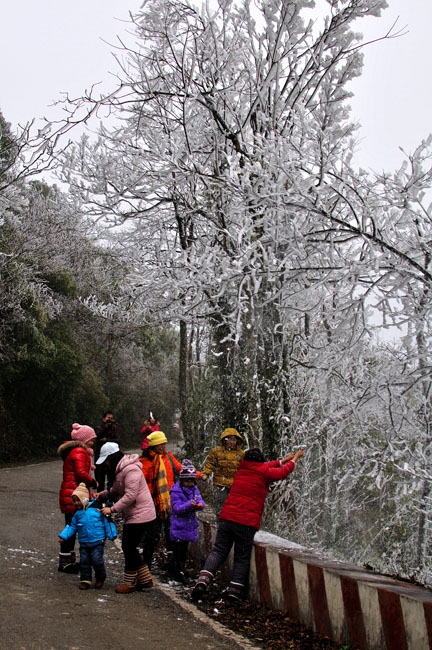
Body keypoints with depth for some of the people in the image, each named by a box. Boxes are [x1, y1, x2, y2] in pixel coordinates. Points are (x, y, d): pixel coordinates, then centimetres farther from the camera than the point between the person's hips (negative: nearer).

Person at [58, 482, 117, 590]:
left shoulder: (97, 508, -5)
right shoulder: (77, 513, 7)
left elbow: (107, 521, 0)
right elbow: (72, 526, 14)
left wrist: (112, 535, -2)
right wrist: (63, 536, 3)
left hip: (97, 541, -4)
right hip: (84, 542, 4)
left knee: (97, 560, -8)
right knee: (84, 561, 4)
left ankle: (100, 578, 14)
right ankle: (85, 580, 18)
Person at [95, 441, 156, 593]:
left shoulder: (131, 470, -22)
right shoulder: (119, 469, 11)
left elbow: (130, 496, -26)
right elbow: (116, 491, 18)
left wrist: (112, 509, -23)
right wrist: (102, 495, 4)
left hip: (140, 514, -10)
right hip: (131, 515, 10)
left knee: (129, 548, -2)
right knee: (127, 547, 14)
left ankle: (129, 583, 11)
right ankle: (145, 579, 22)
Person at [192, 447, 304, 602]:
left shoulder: (242, 469, 14)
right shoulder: (264, 473, 0)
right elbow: (283, 472, 20)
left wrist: (282, 460, 47)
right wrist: (294, 459, 40)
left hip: (226, 518, 4)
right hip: (246, 523, -4)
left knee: (218, 551, 6)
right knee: (242, 558, 7)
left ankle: (203, 579, -12)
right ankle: (235, 592, 4)